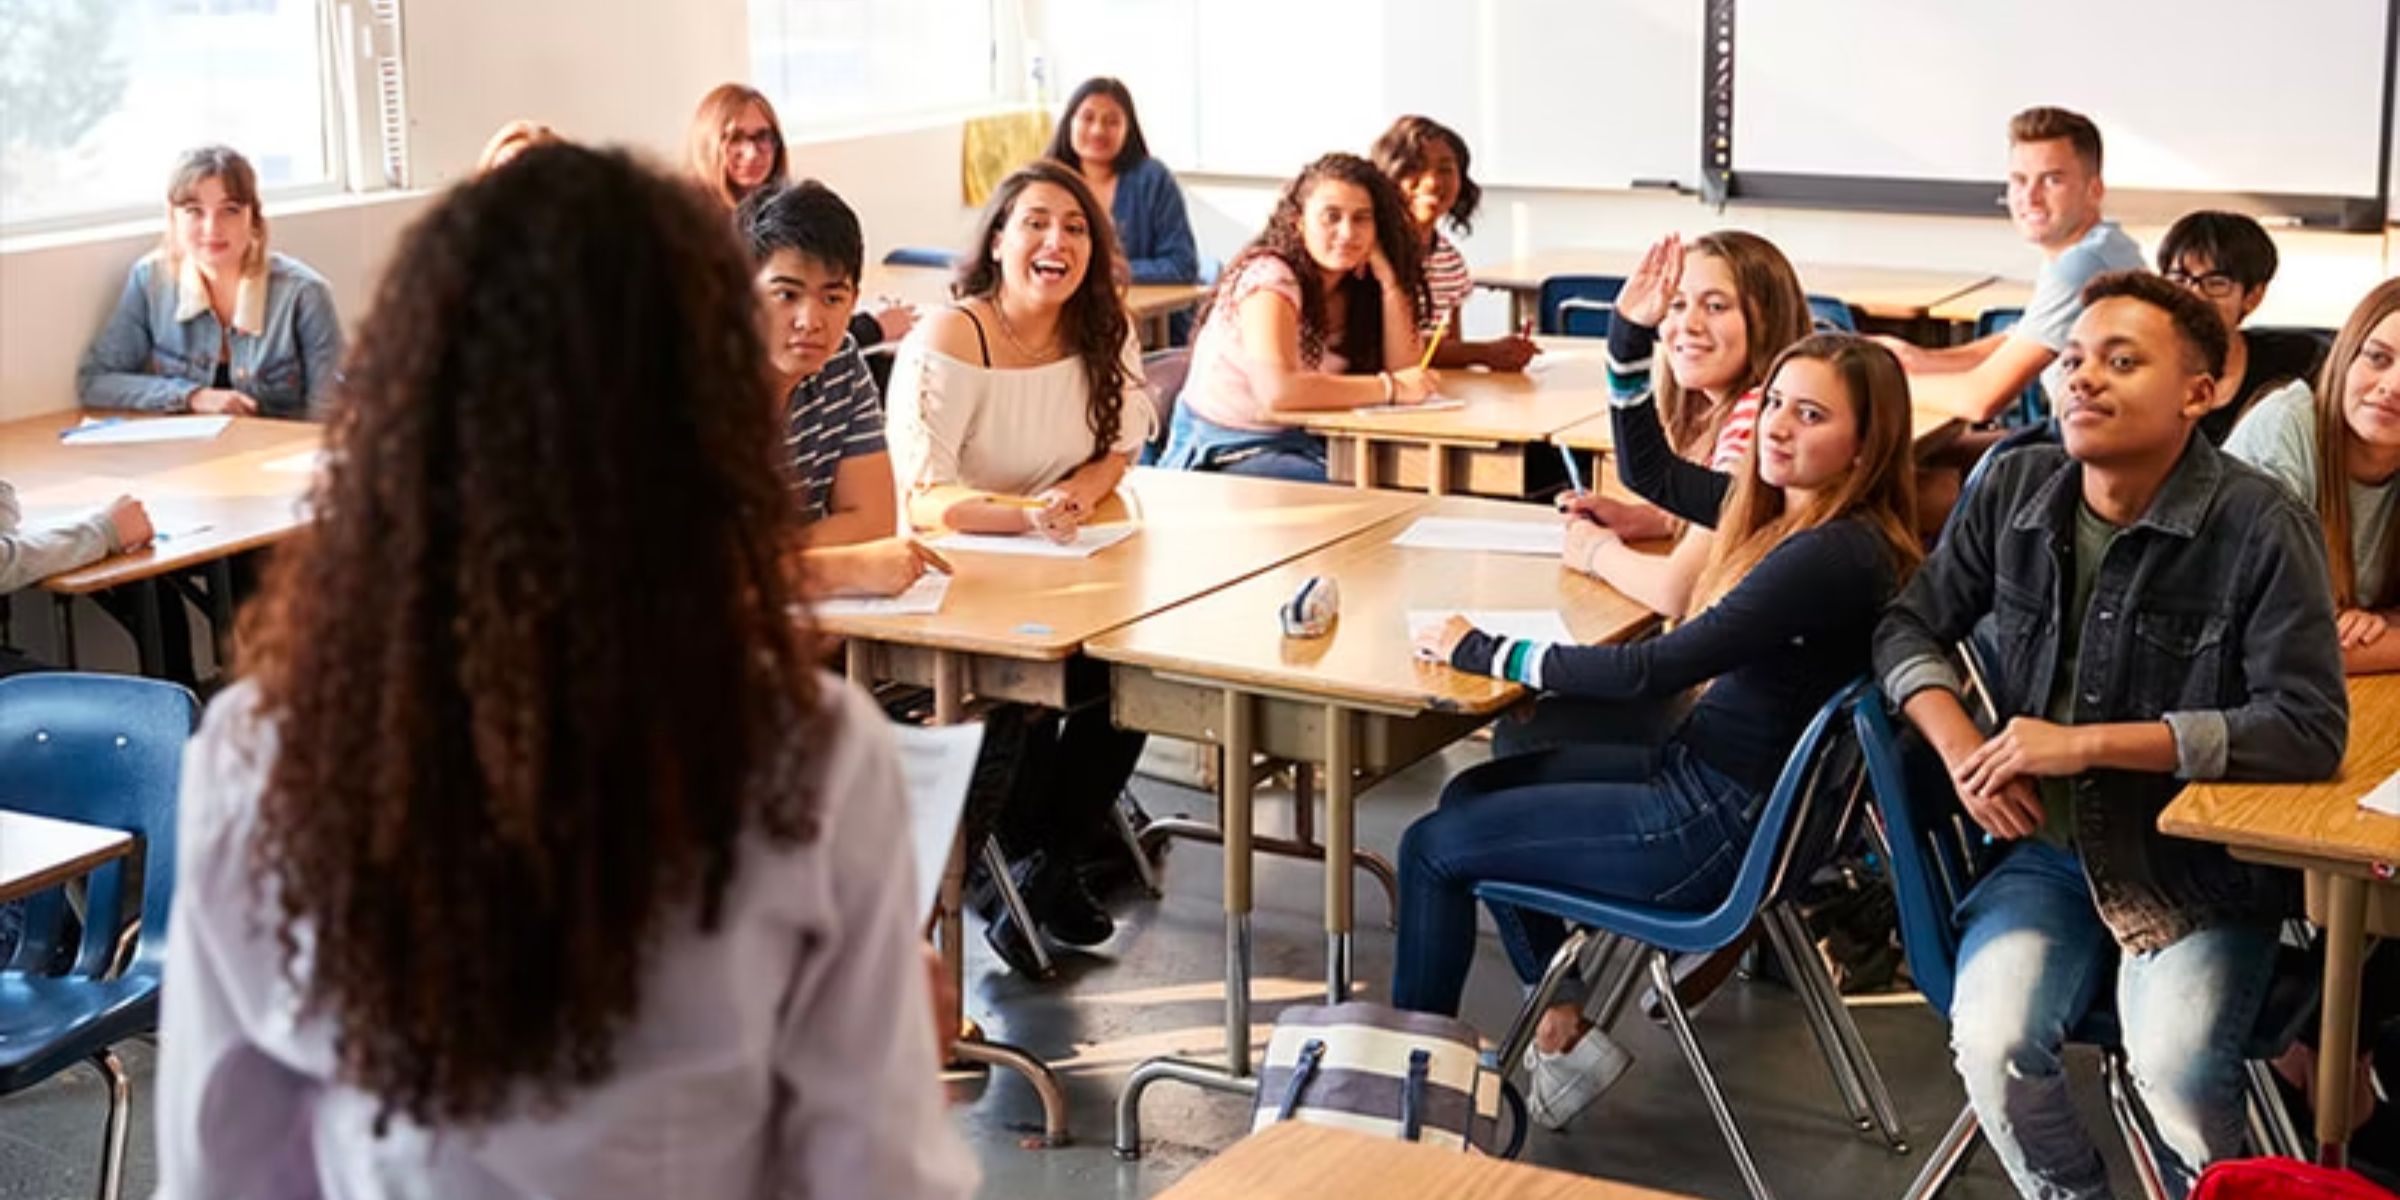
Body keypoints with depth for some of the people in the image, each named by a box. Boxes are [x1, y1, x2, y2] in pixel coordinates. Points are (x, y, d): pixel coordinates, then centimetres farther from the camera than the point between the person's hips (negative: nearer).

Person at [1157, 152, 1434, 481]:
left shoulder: (1355, 286, 6)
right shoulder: (1269, 278, -16)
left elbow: (1403, 369, -2)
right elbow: (1278, 390, -31)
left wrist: (1388, 280, -10)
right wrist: (1390, 387, -24)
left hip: (1300, 444, 7)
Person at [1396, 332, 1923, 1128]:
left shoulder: (1835, 556, -27)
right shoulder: (1784, 509, 2)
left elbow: (1653, 671, -28)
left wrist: (1487, 655, -19)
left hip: (1723, 824, -10)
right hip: (1699, 764, 10)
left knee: (1432, 847, 0)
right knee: (1471, 795, 21)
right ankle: (1567, 1034, 22)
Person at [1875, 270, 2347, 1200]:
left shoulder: (2263, 529, -14)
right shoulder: (2015, 488, 0)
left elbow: (2310, 728, -19)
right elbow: (1912, 628, 10)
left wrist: (2085, 743, -22)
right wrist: (1962, 751, -10)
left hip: (2206, 860, -3)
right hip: (2050, 846, 4)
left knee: (2175, 1066, -28)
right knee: (1993, 1044, -23)